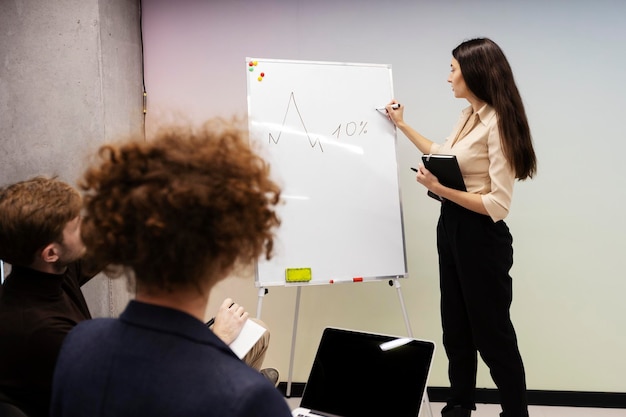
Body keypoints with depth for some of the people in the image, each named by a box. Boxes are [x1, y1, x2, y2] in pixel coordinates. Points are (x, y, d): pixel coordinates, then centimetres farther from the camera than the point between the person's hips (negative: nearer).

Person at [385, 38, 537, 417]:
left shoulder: (497, 123, -21)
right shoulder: (469, 116, 7)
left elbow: (498, 205, -24)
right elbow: (445, 157, 26)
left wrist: (440, 189, -25)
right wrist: (403, 125, 27)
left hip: (481, 237, -9)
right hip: (451, 229, 9)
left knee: (492, 333, 4)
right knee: (456, 328, 17)